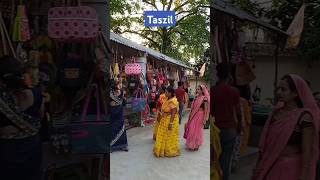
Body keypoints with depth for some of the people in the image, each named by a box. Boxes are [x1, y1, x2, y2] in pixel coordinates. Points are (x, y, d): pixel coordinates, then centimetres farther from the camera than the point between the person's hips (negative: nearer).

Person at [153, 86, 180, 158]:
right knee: (164, 136, 20)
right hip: (165, 120, 9)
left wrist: (171, 123, -25)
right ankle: (164, 150, 35)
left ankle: (170, 151, 23)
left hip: (170, 121, -9)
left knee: (170, 137, 6)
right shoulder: (168, 100, 6)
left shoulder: (173, 102, -23)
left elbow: (173, 114, -24)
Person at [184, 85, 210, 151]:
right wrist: (190, 115, 13)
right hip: (194, 115, 7)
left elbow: (206, 110, -16)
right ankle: (191, 144, 33)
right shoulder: (197, 97, 6)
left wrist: (204, 120, -18)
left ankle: (195, 145, 22)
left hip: (200, 116, -7)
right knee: (191, 129, 15)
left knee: (197, 130, 4)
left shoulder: (204, 98, -15)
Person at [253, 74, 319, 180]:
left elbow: (307, 152, -16)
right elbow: (268, 141, 7)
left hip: (290, 167, -6)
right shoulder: (277, 111, 1)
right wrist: (259, 164, 11)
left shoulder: (304, 116, -17)